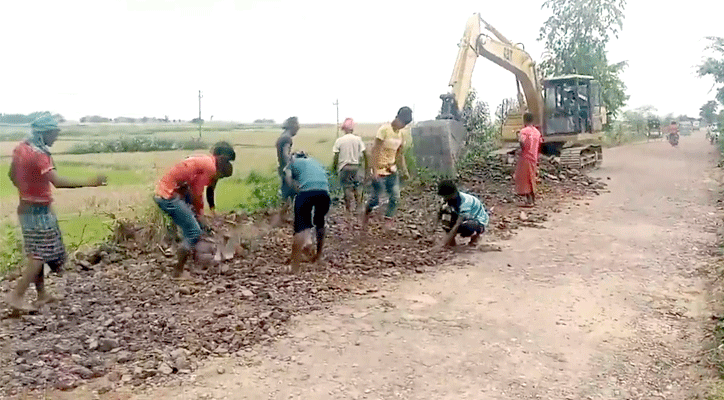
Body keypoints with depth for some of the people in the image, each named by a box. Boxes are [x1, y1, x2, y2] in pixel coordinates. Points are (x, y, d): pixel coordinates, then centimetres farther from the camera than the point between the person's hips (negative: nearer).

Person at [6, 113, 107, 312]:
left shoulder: (21, 147, 6)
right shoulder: (39, 154, -22)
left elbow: (12, 175, 17)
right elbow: (58, 181, -33)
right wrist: (89, 183, -36)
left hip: (27, 207, 9)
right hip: (39, 210, -9)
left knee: (38, 252, 15)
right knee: (40, 254, -3)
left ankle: (41, 293, 23)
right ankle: (16, 295, -2)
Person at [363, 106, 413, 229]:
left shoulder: (400, 134, 8)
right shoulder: (384, 130, -14)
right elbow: (375, 150, -16)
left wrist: (404, 171, 12)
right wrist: (374, 170, -21)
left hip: (392, 171, 7)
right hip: (379, 172, -7)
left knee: (395, 197, -1)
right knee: (375, 199, 1)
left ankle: (388, 220, 11)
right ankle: (367, 211, 30)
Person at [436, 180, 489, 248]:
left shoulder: (465, 202, -32)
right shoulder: (452, 199, -10)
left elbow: (457, 225, -38)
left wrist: (445, 243, -42)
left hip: (479, 224, -7)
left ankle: (475, 236, -6)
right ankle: (452, 242, -13)